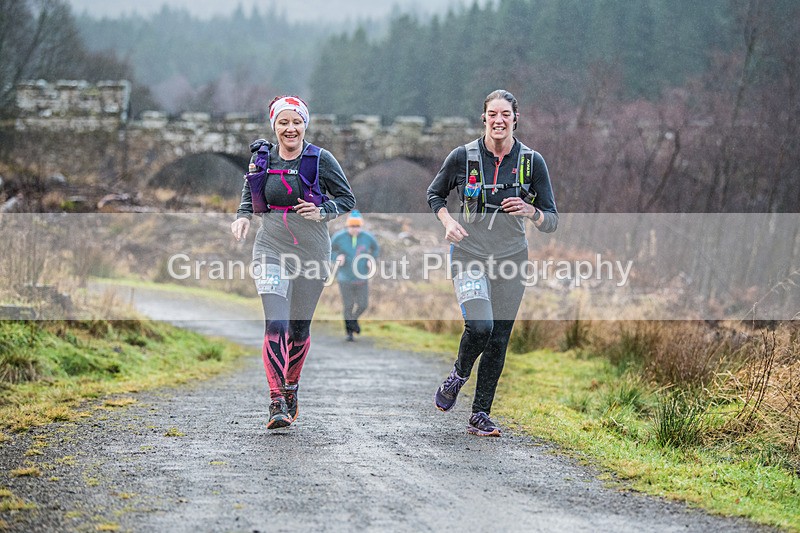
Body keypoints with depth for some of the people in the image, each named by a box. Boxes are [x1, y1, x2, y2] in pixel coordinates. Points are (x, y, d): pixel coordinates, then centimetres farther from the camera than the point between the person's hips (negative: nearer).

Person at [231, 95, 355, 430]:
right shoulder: (262, 158, 3)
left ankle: (291, 387, 34)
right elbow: (250, 197, 18)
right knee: (276, 324, -16)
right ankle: (277, 402, -17)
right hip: (271, 248, 0)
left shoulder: (321, 160, -4)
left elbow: (347, 198, 2)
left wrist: (323, 211, -16)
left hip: (312, 251, 0)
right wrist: (242, 216, -2)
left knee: (300, 327, 9)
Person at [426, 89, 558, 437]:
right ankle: (458, 376, 9)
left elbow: (551, 221, 2)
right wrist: (448, 222, -6)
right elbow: (434, 193, 13)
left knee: (498, 342, 3)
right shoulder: (463, 157, -4)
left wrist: (530, 211, -20)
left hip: (510, 260, 2)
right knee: (479, 326, -22)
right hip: (469, 255, -2)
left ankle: (480, 416, 14)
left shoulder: (532, 162, -1)